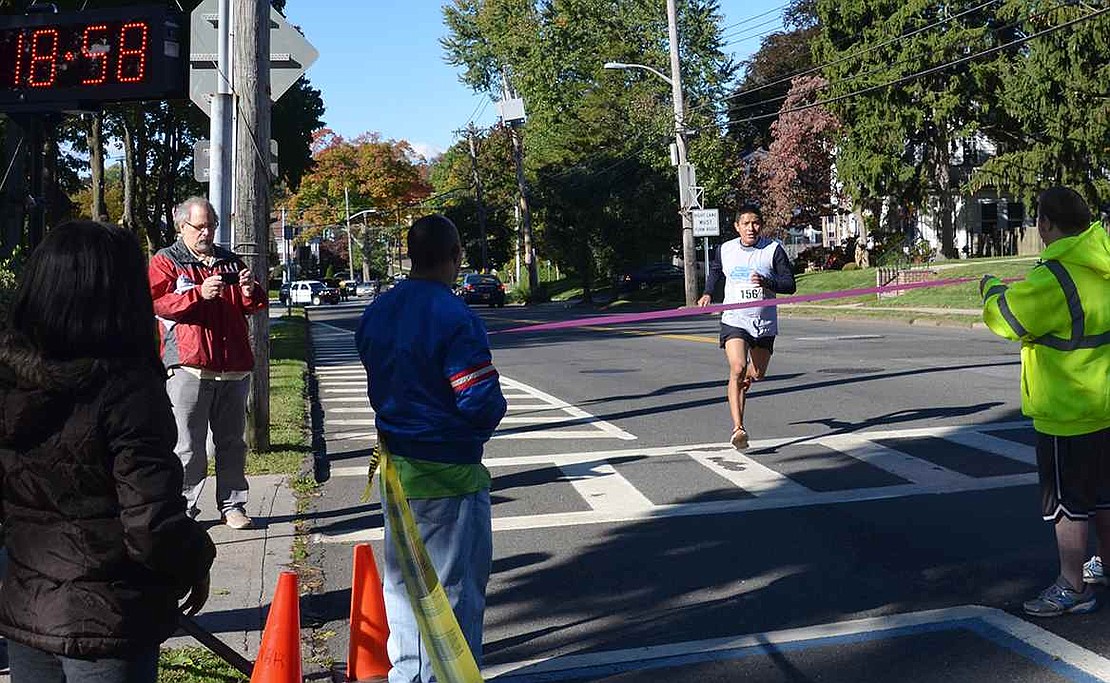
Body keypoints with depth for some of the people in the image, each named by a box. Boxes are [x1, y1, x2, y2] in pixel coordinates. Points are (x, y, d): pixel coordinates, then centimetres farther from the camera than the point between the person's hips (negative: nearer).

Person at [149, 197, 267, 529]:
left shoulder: (231, 262, 19)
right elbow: (158, 302, -9)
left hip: (233, 365, 4)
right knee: (188, 445, -3)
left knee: (232, 442, 10)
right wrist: (199, 293, -21)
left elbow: (255, 306, 20)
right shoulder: (165, 261, 6)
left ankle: (232, 505, 18)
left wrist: (250, 291, -4)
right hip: (188, 366, -4)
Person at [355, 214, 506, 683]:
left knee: (403, 581, 20)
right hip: (448, 472, -8)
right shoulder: (454, 317, -21)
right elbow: (482, 400, -22)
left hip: (396, 464, 8)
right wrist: (484, 423, -2)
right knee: (454, 589, 6)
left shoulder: (377, 311, 4)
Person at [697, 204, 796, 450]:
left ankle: (746, 378, 52)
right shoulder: (725, 250, 4)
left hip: (764, 322, 1)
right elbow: (714, 272, 26)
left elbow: (790, 284, -4)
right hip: (734, 320, -1)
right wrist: (708, 293, 11)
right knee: (737, 369, -20)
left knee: (756, 374, 12)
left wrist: (767, 282, -22)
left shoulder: (774, 249, -3)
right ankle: (737, 428, -23)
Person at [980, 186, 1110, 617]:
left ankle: (1072, 588, 11)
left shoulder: (1054, 279, -23)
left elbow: (1004, 317, -16)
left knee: (1066, 502, 2)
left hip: (1067, 413, -8)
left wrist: (993, 288, 3)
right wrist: (1022, 289, 15)